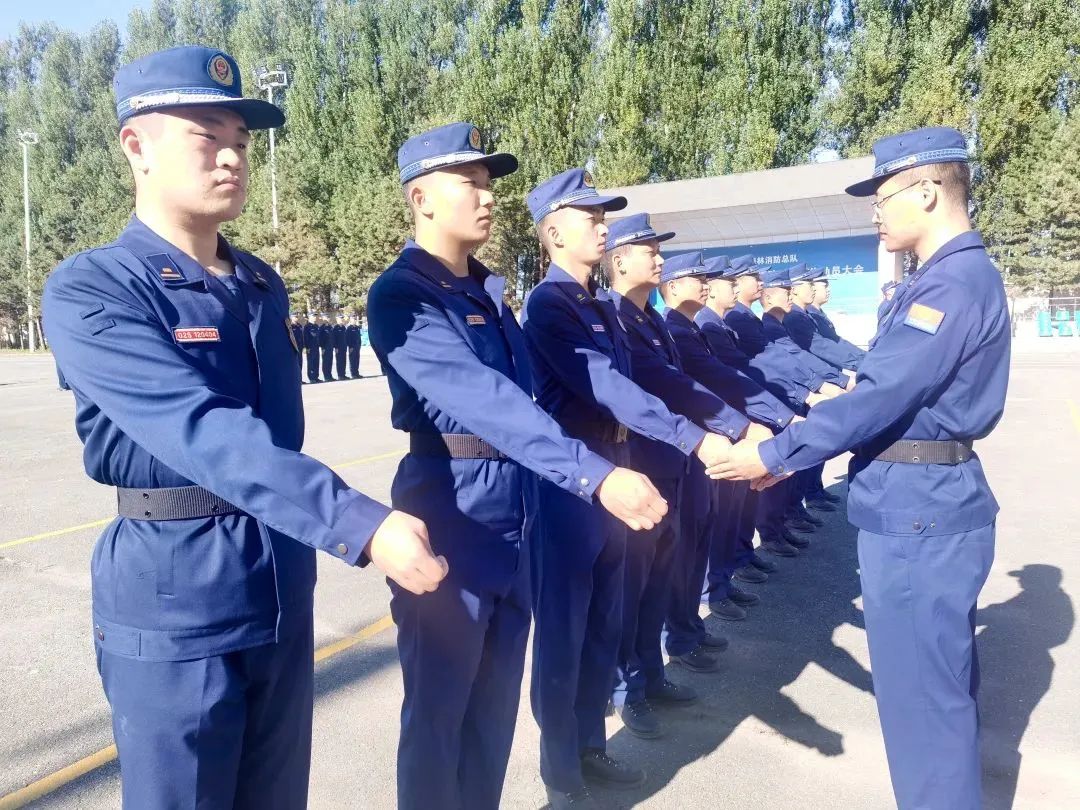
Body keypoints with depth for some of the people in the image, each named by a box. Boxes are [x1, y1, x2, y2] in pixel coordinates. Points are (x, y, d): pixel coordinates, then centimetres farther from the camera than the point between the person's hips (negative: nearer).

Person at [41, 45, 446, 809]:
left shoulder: (264, 284, 7)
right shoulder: (89, 291, -14)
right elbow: (203, 430, -29)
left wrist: (324, 533, 14)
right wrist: (360, 524, -39)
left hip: (285, 588, 6)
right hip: (174, 599, -6)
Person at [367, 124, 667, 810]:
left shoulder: (490, 291, 12)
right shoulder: (403, 294, -14)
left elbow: (518, 395, 10)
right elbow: (482, 398, -28)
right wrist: (595, 475, -36)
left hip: (513, 518, 8)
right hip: (452, 520, -7)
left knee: (496, 704, 20)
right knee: (439, 707, 10)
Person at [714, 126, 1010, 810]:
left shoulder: (956, 279, -18)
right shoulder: (952, 276, 14)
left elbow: (883, 395, -25)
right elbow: (892, 388, 15)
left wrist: (772, 454, -18)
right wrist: (792, 452, 11)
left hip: (916, 511, -11)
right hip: (931, 503, 11)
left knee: (918, 691, 3)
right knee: (945, 679, 22)